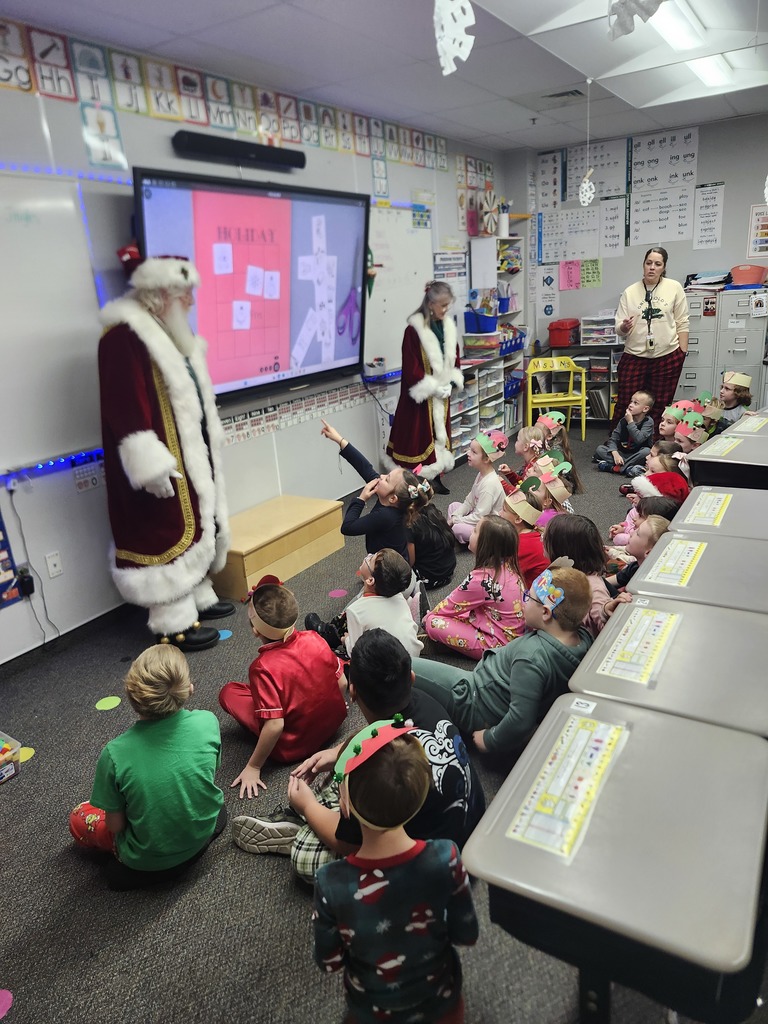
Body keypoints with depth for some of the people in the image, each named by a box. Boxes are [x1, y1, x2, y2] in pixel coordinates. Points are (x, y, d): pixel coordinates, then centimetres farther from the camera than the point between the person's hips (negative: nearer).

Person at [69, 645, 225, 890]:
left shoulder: (115, 754, -29)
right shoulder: (208, 722, -23)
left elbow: (115, 826, -15)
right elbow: (210, 775, -3)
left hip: (148, 860, -3)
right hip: (205, 830, 4)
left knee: (79, 817, 21)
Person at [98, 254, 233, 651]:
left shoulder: (175, 336, 14)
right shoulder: (124, 337, -16)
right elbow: (125, 408, -23)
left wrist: (209, 443, 25)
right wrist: (151, 464, -27)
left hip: (192, 454, 10)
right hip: (164, 461, -10)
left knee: (193, 526, 17)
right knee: (167, 533, -5)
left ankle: (197, 596, 31)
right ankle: (173, 624, 4)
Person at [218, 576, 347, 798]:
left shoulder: (264, 668, -29)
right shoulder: (314, 639, -15)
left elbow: (275, 725, -30)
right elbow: (341, 681, -4)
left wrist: (253, 768, -16)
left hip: (293, 747, -6)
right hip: (334, 721, 6)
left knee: (228, 692, 6)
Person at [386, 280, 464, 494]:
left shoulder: (448, 326, 5)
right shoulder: (414, 329, -16)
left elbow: (455, 358, 13)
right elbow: (411, 367, -17)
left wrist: (451, 383, -2)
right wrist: (433, 388, -17)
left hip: (442, 393, 7)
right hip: (421, 396, -7)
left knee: (440, 434, 13)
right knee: (420, 435, -2)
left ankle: (435, 477, 25)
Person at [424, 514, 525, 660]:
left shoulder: (481, 579, -25)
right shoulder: (508, 566, -1)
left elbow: (450, 606, -7)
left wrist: (429, 617, 11)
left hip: (498, 644, -9)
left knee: (433, 623, -14)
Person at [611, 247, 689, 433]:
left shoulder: (674, 288, 1)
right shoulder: (630, 292, 3)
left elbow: (682, 323, 3)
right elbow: (619, 329, 2)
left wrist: (683, 353, -2)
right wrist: (624, 327, -21)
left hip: (667, 356, 0)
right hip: (634, 357, 0)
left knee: (660, 406, 8)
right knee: (625, 404, 1)